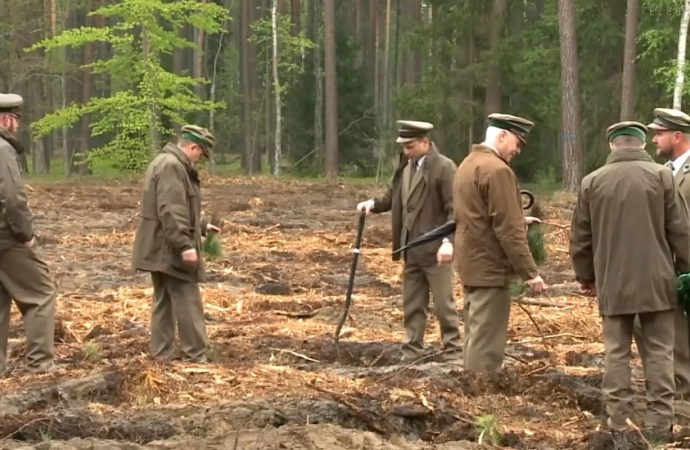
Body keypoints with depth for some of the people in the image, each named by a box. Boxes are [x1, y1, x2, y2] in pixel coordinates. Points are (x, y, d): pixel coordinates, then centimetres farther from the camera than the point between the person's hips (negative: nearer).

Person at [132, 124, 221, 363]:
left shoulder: (164, 163, 18)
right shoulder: (172, 166, -17)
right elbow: (170, 211, -25)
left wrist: (201, 226, 28)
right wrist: (185, 245, -27)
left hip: (160, 249, 11)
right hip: (170, 249, -11)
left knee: (164, 302, 12)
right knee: (188, 303, -7)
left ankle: (161, 357, 15)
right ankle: (195, 357, -5)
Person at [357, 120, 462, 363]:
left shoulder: (444, 167, -13)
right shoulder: (405, 165, 9)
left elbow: (455, 209, -16)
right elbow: (392, 196, 17)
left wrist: (448, 240, -27)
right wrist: (374, 203, -4)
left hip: (435, 249, -7)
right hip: (411, 249, 7)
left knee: (444, 304, 1)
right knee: (412, 305, 12)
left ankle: (453, 354, 10)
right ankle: (411, 355, 19)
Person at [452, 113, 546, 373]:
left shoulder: (468, 164, 13)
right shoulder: (497, 170, -18)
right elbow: (508, 230, -21)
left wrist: (519, 219, 19)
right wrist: (530, 272, -18)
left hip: (472, 263, 10)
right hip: (490, 267, -10)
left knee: (477, 337, 15)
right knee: (487, 342, -7)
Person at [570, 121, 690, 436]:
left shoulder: (592, 182, 3)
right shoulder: (661, 176, -3)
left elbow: (580, 237, 8)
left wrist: (585, 276, 19)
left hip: (612, 282, 1)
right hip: (655, 280, -1)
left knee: (616, 351, 5)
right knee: (659, 351, 3)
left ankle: (619, 420, 5)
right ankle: (659, 421, 2)